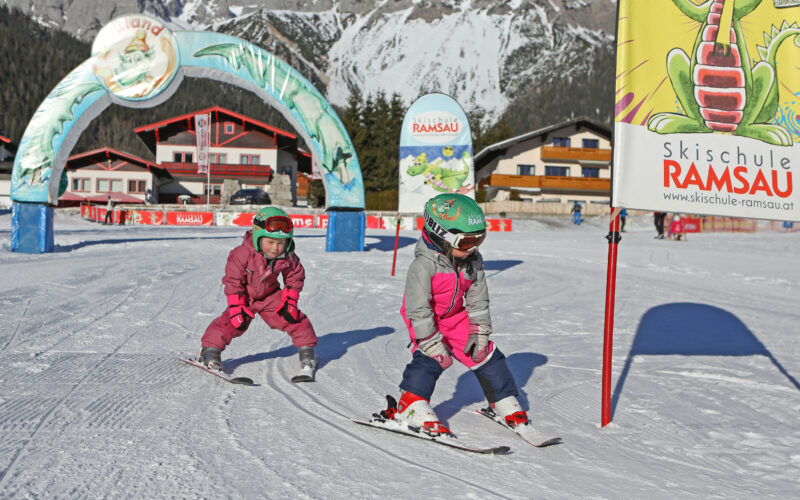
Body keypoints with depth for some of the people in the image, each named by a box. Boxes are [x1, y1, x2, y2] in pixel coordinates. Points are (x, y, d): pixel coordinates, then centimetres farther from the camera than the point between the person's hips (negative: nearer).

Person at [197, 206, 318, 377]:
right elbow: (233, 280, -22)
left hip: (270, 295, 3)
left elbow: (295, 277, 0)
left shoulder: (288, 258, -19)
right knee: (234, 322, -19)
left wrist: (290, 302, -8)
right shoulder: (243, 253, -30)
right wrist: (237, 308, -23)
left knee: (294, 319, -6)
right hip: (244, 296, -3)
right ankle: (210, 350, -5)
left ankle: (307, 348, 13)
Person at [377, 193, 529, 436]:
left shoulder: (473, 261, -9)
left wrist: (479, 332, -4)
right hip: (425, 318, -6)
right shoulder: (424, 265, -29)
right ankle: (410, 409, -20)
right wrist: (431, 341, -28)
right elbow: (418, 307, -28)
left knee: (485, 354, 1)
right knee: (431, 359, -25)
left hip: (455, 315, 6)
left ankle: (505, 403, 16)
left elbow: (478, 299, 0)